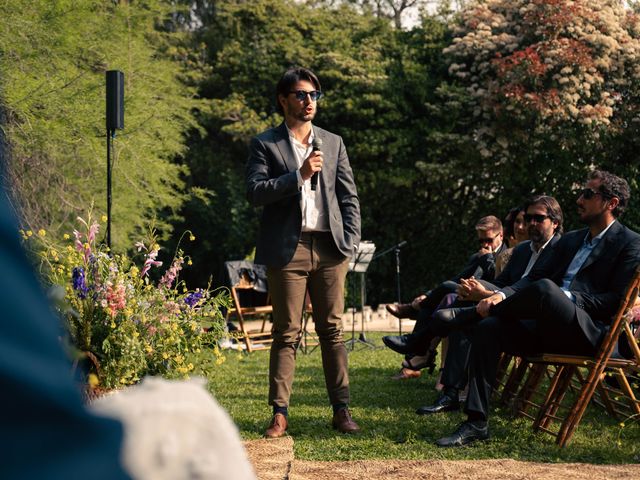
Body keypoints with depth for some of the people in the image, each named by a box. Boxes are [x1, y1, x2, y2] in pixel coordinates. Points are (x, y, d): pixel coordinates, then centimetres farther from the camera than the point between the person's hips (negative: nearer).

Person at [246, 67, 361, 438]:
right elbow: (255, 192, -8)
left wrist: (350, 242, 2)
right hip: (287, 250, -3)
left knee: (333, 330, 5)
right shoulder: (266, 145, 4)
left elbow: (349, 197, 13)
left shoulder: (333, 143, 15)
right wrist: (299, 174, -15)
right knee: (287, 333, 0)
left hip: (329, 248, 3)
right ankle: (280, 413, 3)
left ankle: (341, 410, 8)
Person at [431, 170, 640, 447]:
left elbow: (617, 300, -7)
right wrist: (502, 295, -1)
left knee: (545, 289, -35)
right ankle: (476, 423, -20)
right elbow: (533, 277, 20)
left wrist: (566, 298, -16)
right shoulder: (570, 240, 26)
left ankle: (467, 315, -12)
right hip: (549, 329, 7)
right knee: (488, 328, -19)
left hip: (590, 333, -7)